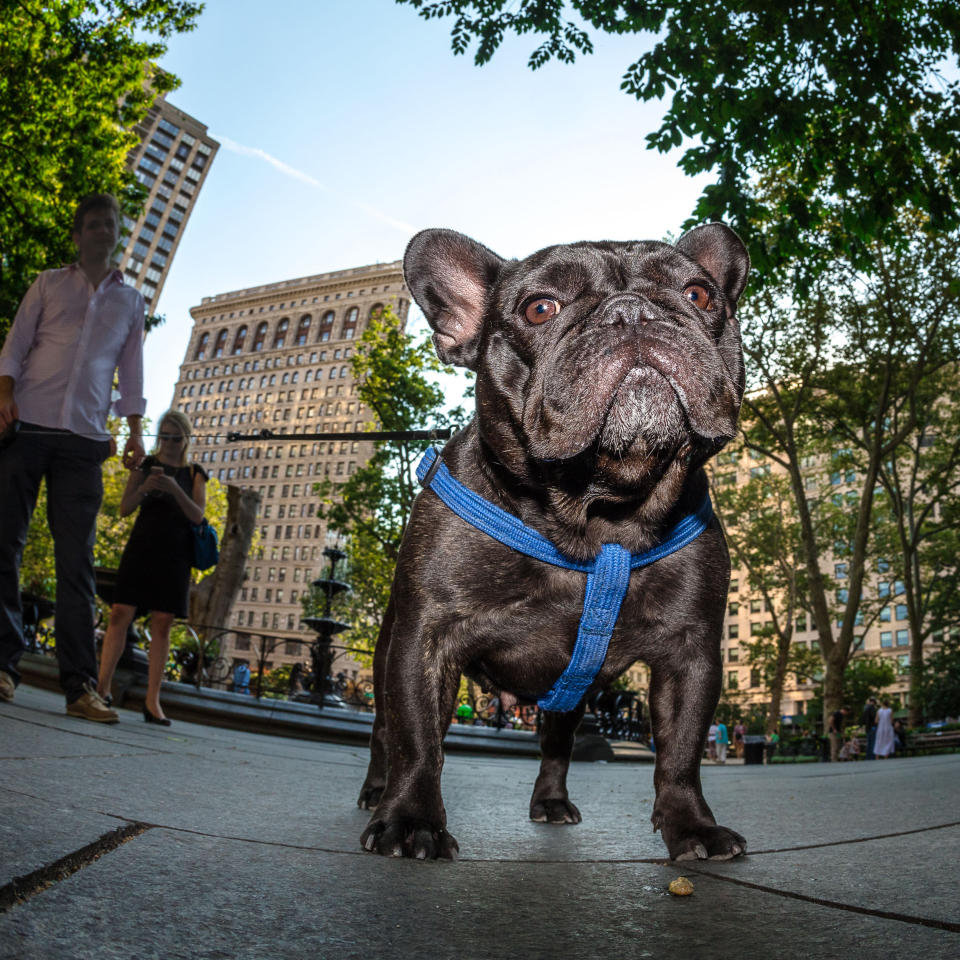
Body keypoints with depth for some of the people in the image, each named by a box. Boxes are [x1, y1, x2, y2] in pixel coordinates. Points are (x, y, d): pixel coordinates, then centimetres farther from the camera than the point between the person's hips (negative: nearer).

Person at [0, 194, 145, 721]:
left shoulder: (130, 301, 19)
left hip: (84, 439, 0)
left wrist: (135, 432, 4)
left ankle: (80, 684, -6)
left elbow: (131, 369, 15)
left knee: (76, 560, -4)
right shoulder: (49, 283, 15)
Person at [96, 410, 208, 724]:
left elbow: (198, 515, -3)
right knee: (121, 613, -8)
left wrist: (174, 489, -20)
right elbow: (124, 508, 4)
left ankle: (152, 701, -4)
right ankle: (102, 687, -1)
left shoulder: (194, 473, 9)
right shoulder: (145, 465, 9)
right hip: (141, 547, 1)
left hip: (175, 554, 0)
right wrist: (144, 488, -16)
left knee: (162, 622, -4)